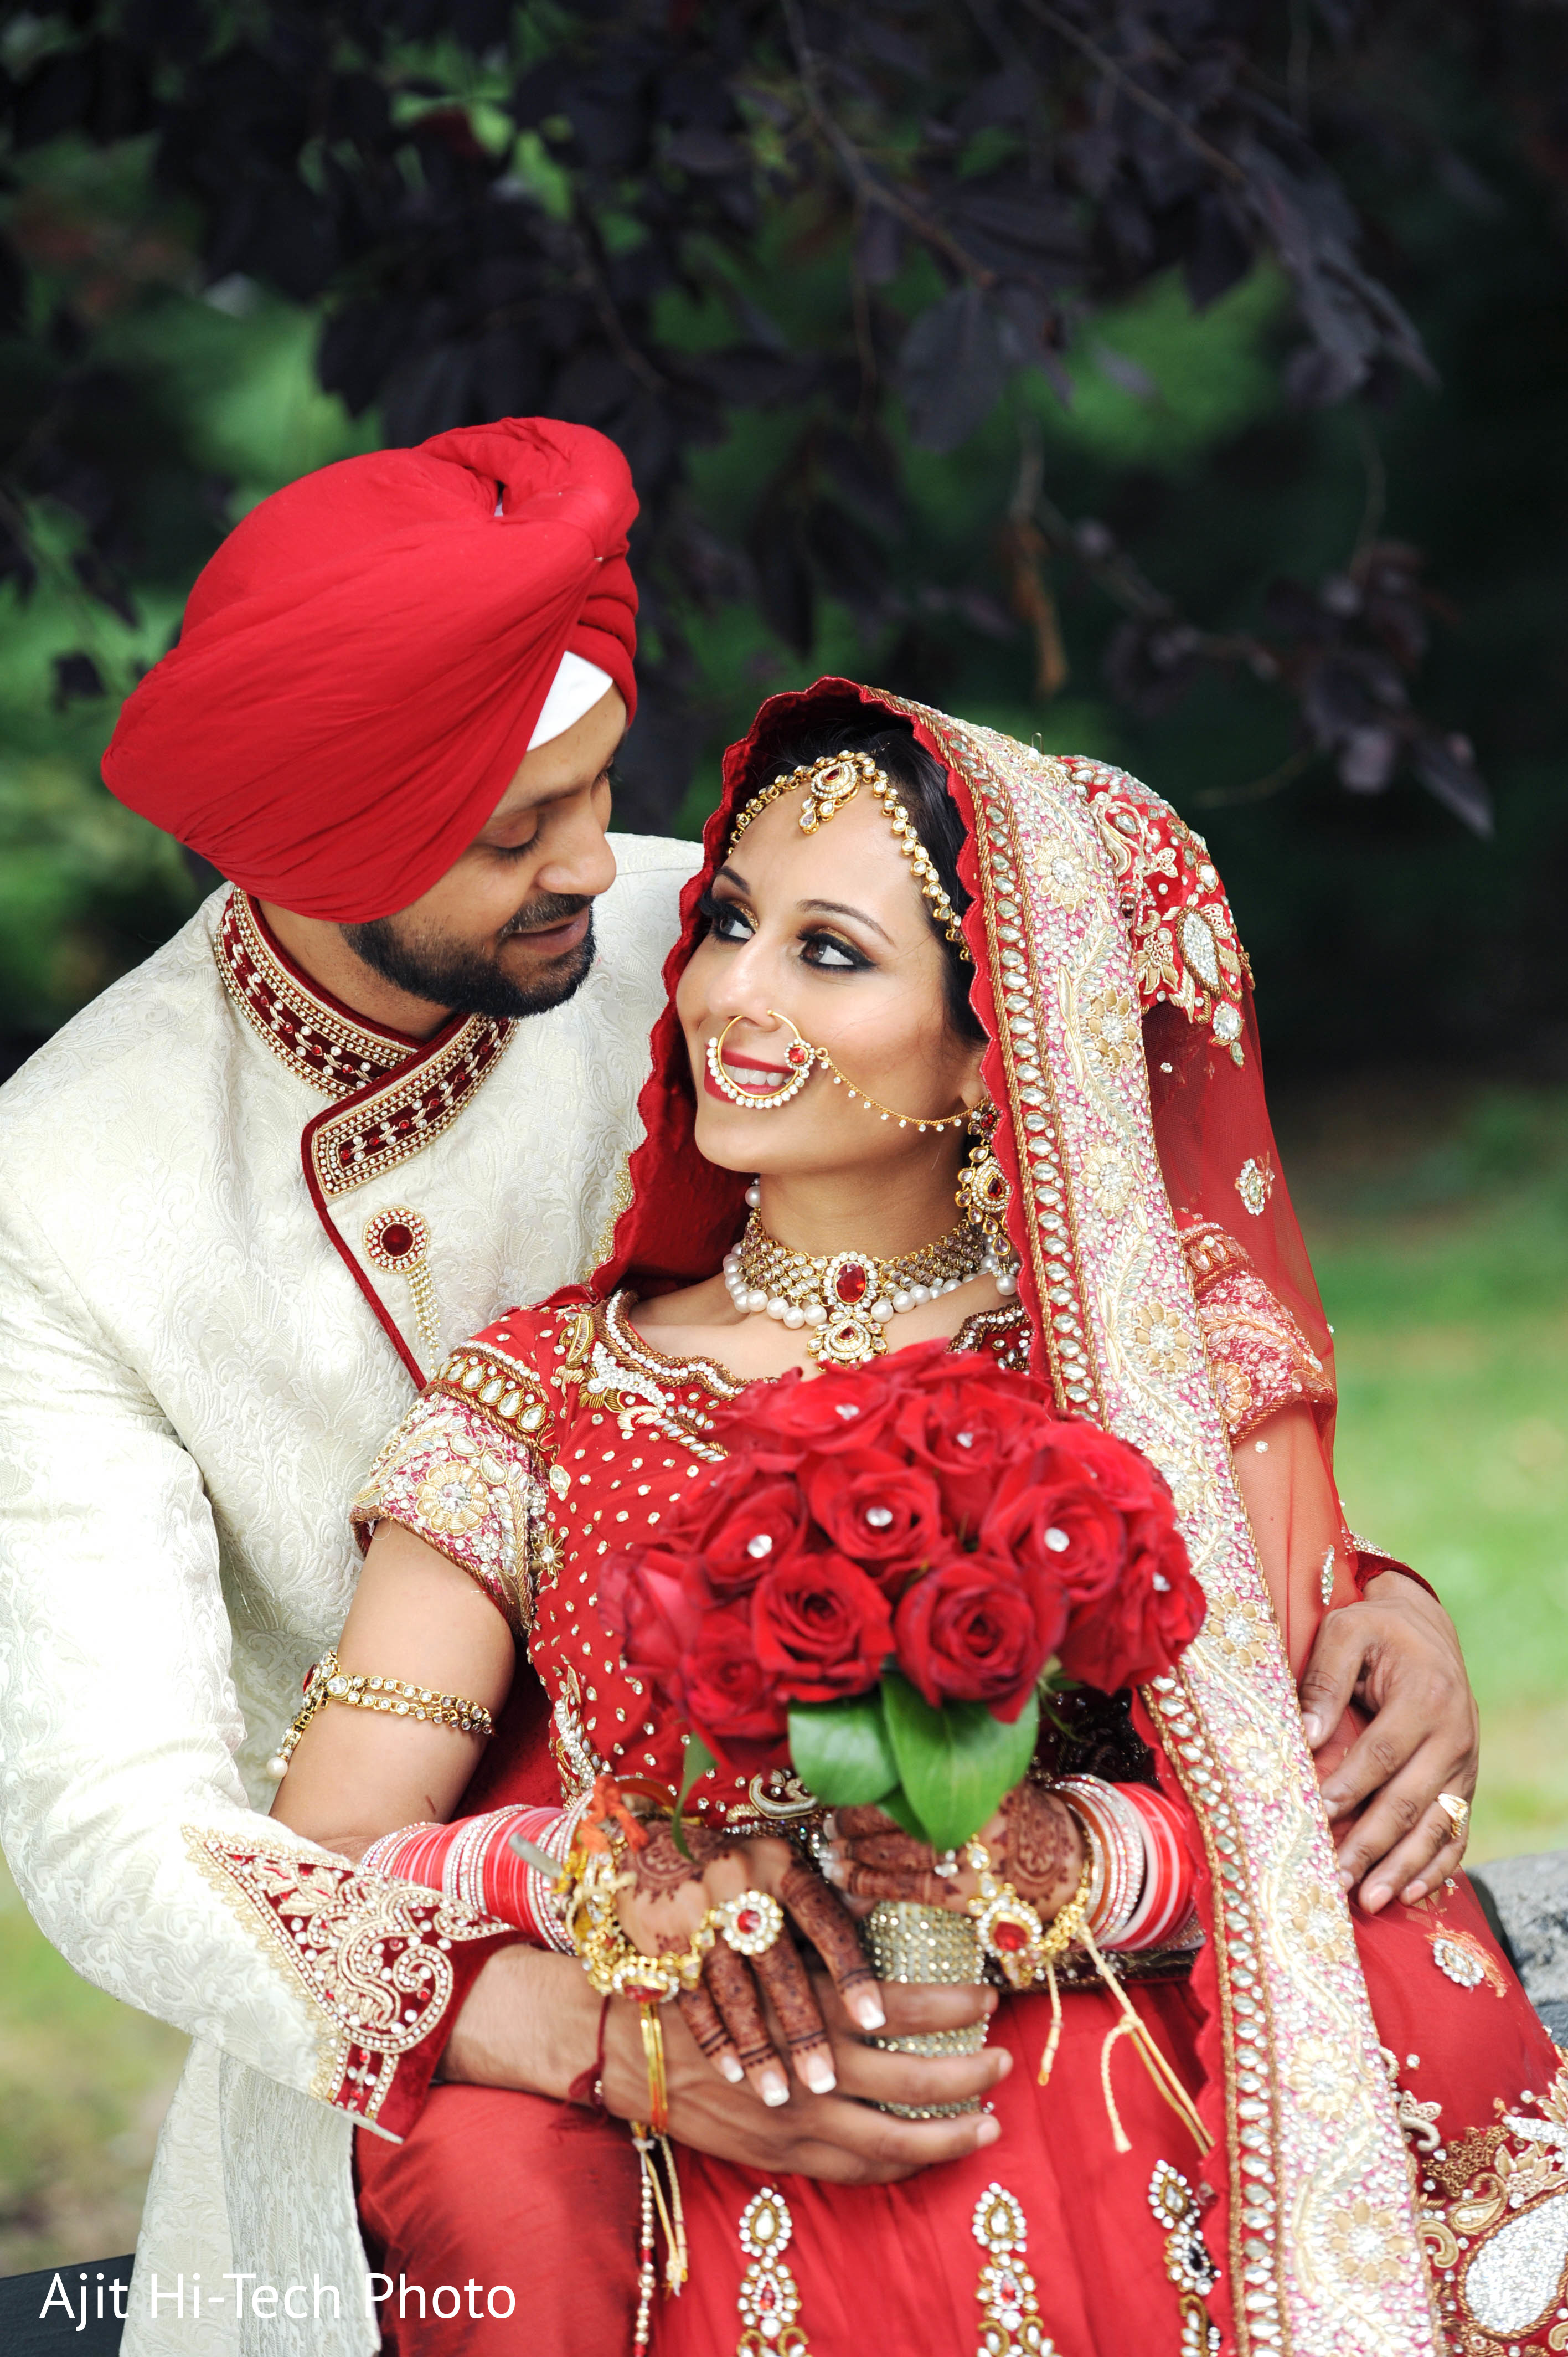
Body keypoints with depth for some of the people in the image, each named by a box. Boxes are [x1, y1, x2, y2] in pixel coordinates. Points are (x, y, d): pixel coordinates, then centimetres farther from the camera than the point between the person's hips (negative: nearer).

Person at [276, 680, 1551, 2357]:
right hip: (722, 2204, 0)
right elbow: (308, 1882, -1)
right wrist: (616, 1878, -19)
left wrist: (1076, 1858, -21)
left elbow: (1313, 1808, -2)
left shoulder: (1170, 1362, 7)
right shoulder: (538, 1403, 9)